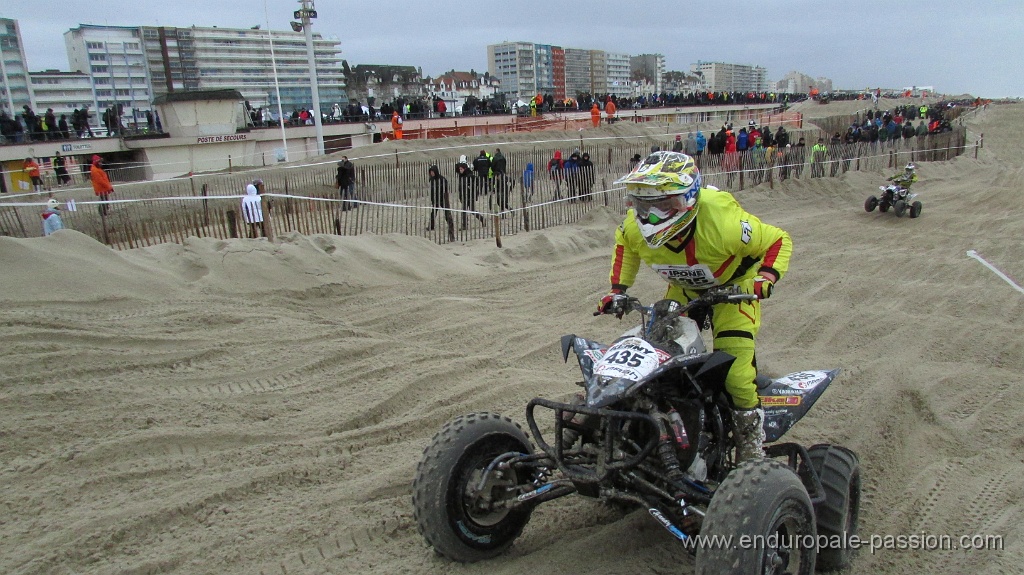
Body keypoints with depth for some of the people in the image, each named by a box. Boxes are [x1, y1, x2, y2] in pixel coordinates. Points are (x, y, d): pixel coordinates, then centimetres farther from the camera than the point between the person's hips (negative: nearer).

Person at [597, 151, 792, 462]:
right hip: (683, 290, 5)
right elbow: (624, 243, 4)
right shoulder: (636, 226, -22)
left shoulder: (722, 221, -36)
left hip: (733, 289, -5)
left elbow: (778, 240, -21)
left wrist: (765, 277, -37)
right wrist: (617, 289, -2)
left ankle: (751, 438, 6)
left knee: (736, 366, -16)